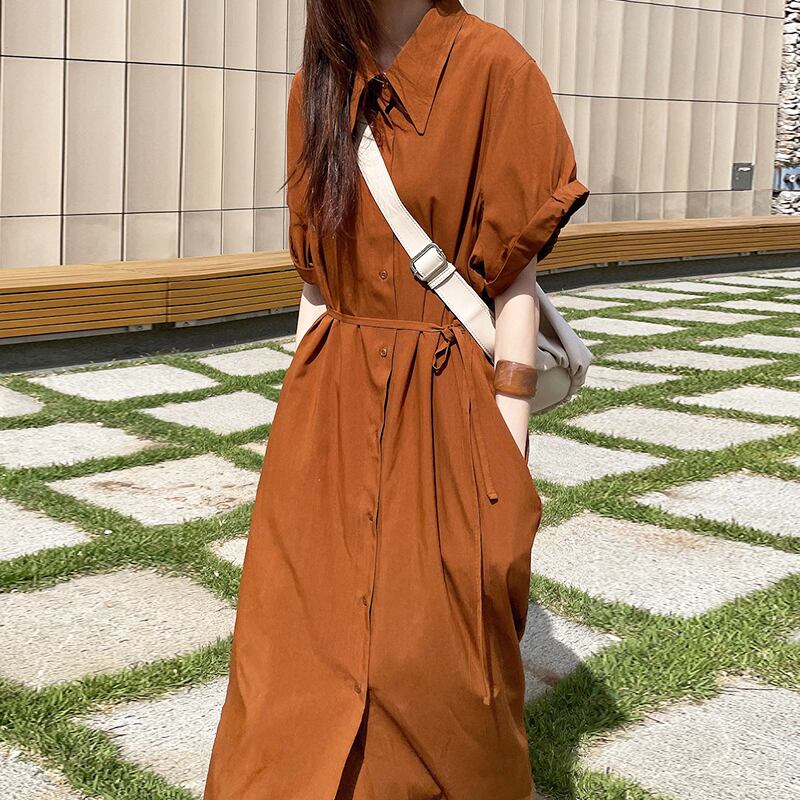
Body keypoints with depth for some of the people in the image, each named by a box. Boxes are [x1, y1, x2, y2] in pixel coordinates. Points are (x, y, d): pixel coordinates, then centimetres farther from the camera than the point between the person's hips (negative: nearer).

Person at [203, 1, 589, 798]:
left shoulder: (493, 68, -8)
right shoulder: (318, 85, 8)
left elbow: (516, 283, -8)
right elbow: (316, 278, 12)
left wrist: (511, 456, -10)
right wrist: (302, 414, 12)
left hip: (444, 412, -5)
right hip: (330, 412, 5)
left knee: (430, 656, 5)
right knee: (302, 642, 9)